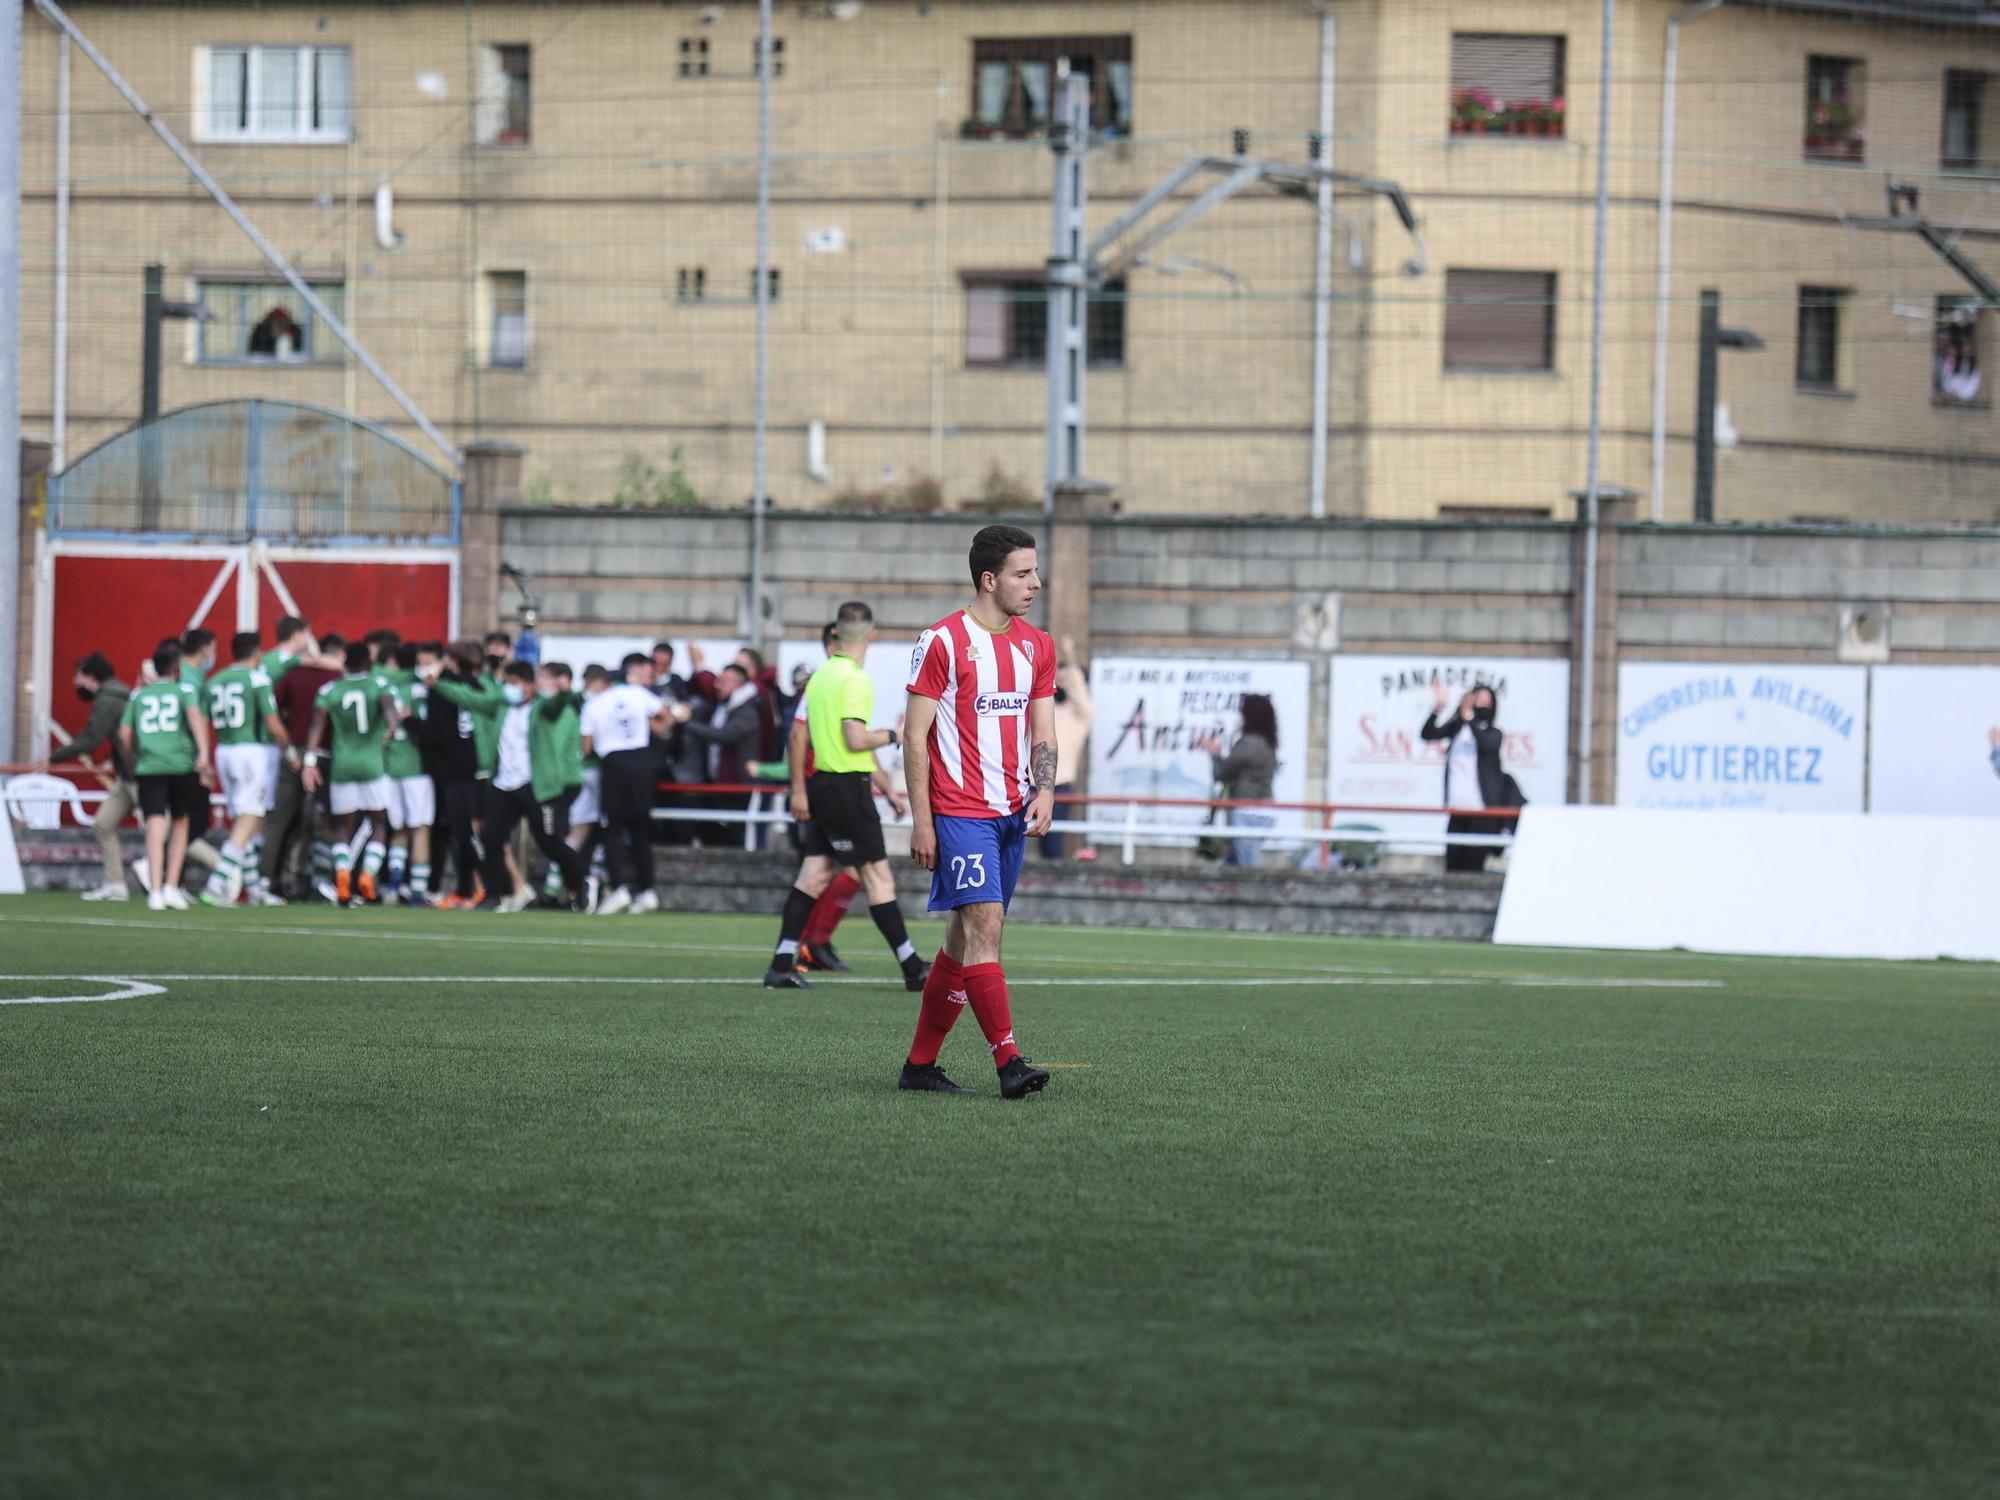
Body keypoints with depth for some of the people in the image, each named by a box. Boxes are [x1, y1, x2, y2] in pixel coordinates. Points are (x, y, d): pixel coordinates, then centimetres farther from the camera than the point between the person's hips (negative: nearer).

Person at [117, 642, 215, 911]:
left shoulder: (139, 695, 15)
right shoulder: (185, 690, 7)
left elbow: (125, 732, 9)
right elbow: (195, 715, -12)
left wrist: (132, 761, 23)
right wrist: (203, 754, -20)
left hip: (148, 766, 1)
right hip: (181, 765, -1)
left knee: (155, 826, -6)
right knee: (180, 825, 15)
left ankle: (155, 891, -17)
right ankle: (172, 887, 9)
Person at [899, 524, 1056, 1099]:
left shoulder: (1037, 646, 12)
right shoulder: (943, 641, -7)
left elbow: (1042, 732, 14)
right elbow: (916, 737, -6)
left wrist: (1044, 791, -5)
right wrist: (921, 821, -10)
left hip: (1012, 814, 7)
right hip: (959, 811, -7)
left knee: (965, 938, 10)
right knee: (985, 927, -16)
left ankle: (920, 1063, 18)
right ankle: (1009, 1063, -21)